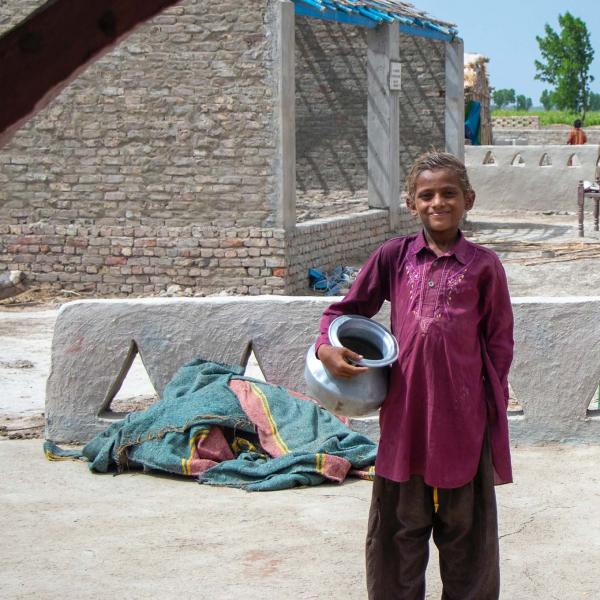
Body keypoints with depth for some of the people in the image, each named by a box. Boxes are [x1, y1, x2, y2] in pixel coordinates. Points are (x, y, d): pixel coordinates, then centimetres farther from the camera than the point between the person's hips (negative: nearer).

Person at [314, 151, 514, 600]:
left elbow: (499, 341, 3)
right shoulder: (394, 256, 3)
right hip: (405, 411, 2)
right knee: (399, 521, 12)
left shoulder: (483, 265, -2)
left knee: (465, 523, 11)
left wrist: (495, 405, 0)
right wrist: (326, 346, -7)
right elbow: (349, 308, 11)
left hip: (463, 413, -2)